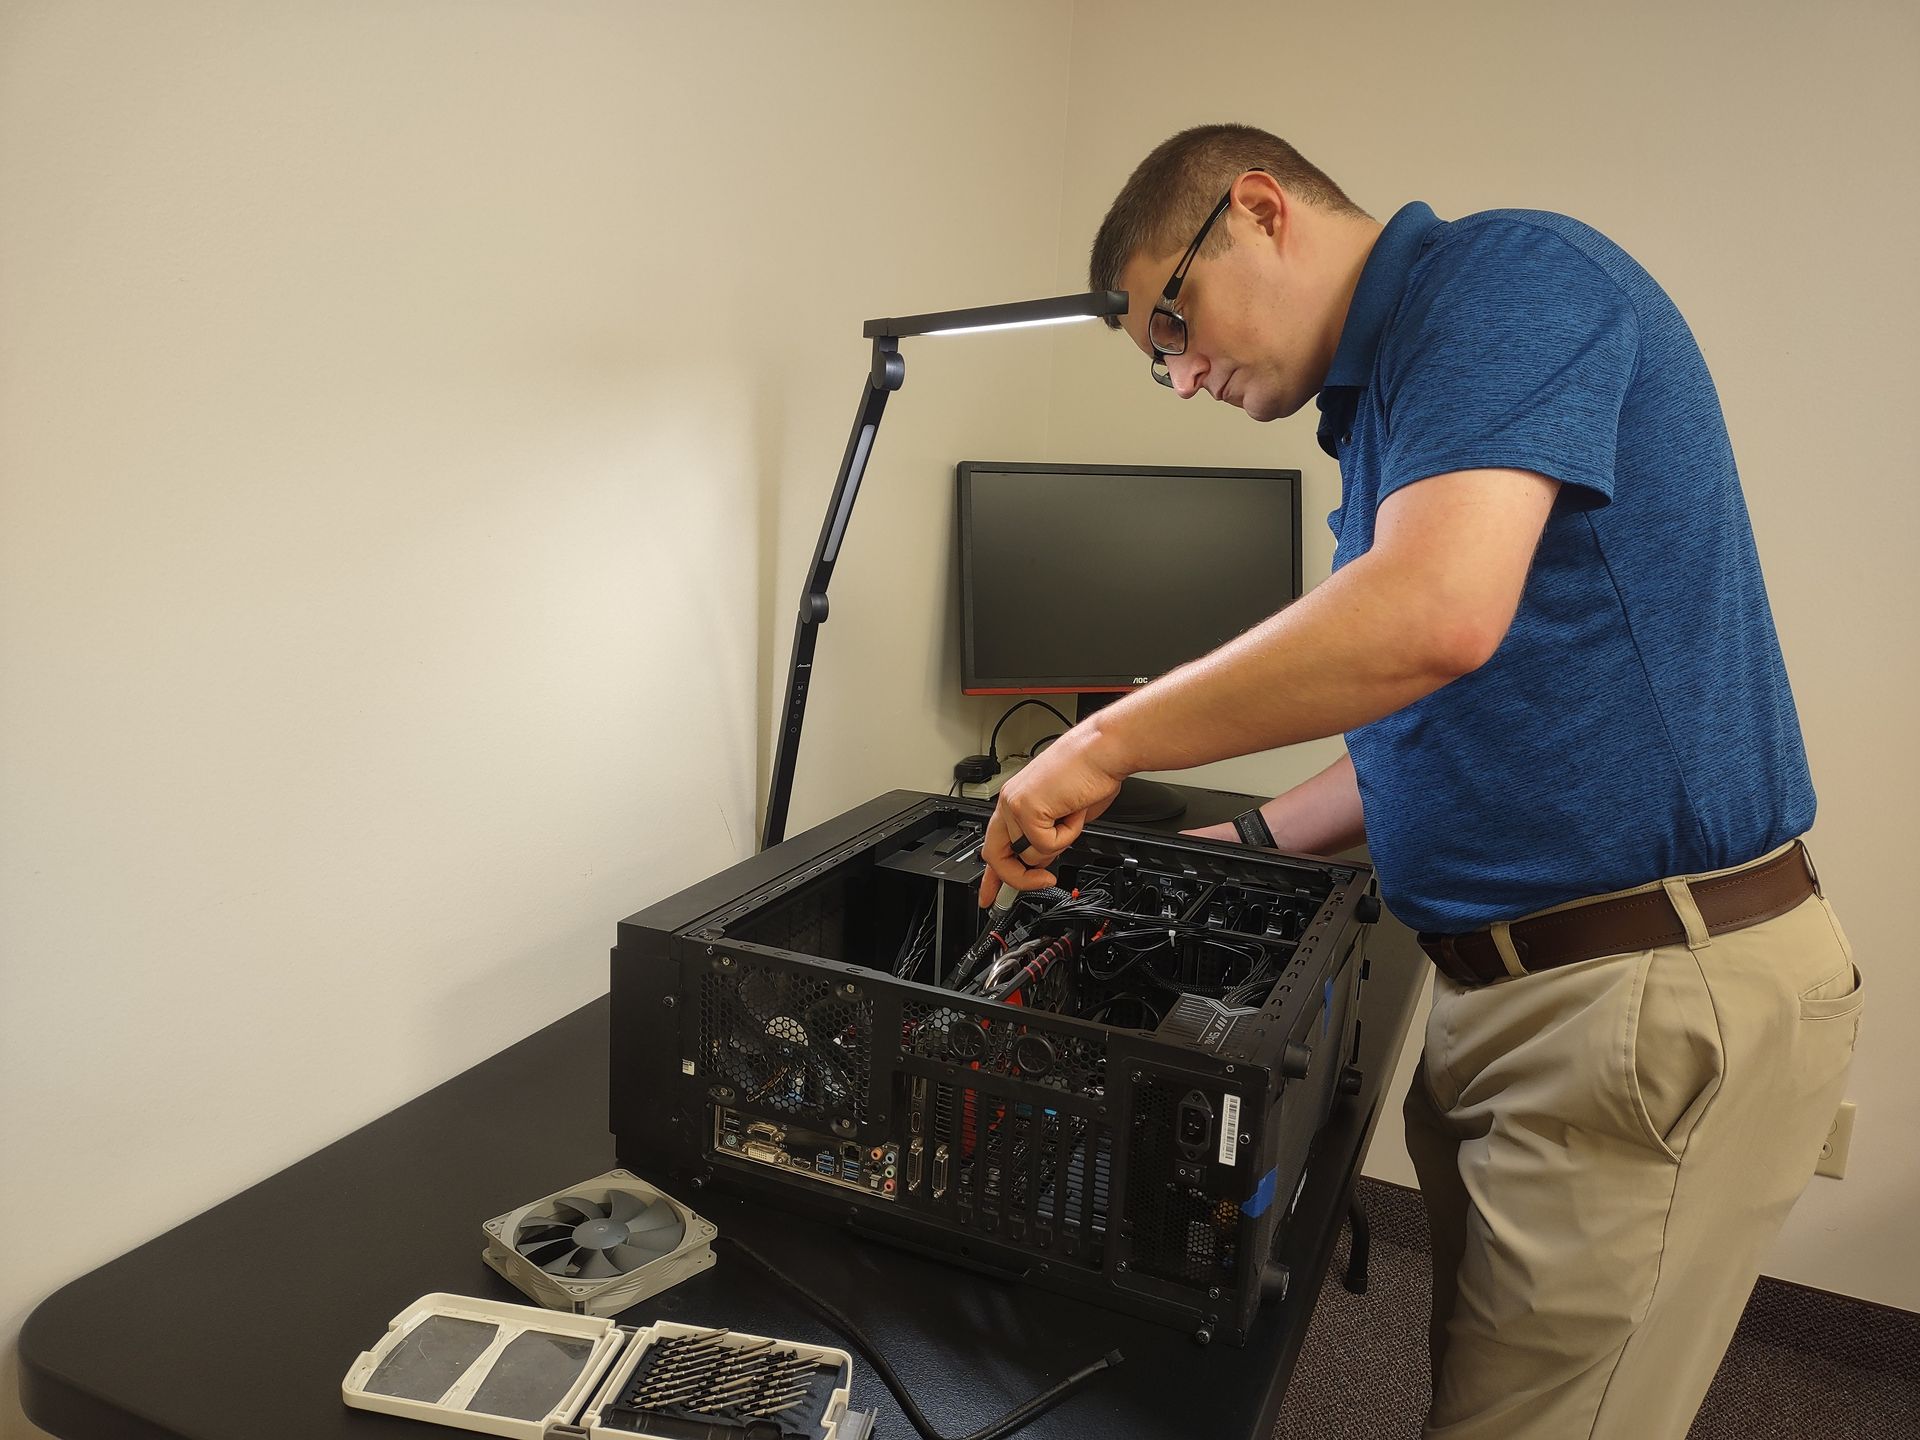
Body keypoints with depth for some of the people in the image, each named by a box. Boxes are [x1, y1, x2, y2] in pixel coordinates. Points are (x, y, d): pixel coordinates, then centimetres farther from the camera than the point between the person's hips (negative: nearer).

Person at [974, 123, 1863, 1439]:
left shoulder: (1508, 273, -11)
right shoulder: (1385, 408, 17)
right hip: (1505, 986, 9)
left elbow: (1434, 612, -30)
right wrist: (1236, 851, 15)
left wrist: (1104, 746, -19)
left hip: (1661, 997, -9)